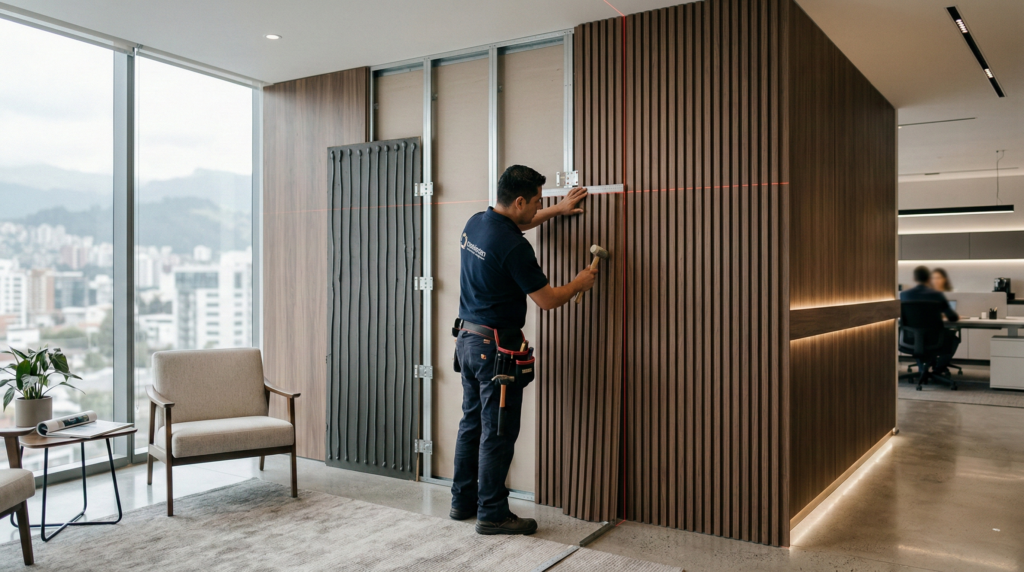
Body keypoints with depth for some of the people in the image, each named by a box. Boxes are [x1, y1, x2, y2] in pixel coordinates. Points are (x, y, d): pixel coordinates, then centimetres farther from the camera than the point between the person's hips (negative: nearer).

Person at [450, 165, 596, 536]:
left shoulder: (476, 222, 6)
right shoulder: (513, 246, -21)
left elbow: (514, 224, 29)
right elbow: (546, 300, -13)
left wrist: (557, 210, 29)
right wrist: (579, 283, 5)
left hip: (467, 338, 9)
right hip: (496, 345, -9)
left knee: (472, 423, 17)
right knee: (498, 432, 1)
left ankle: (463, 501, 28)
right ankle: (492, 514, 11)